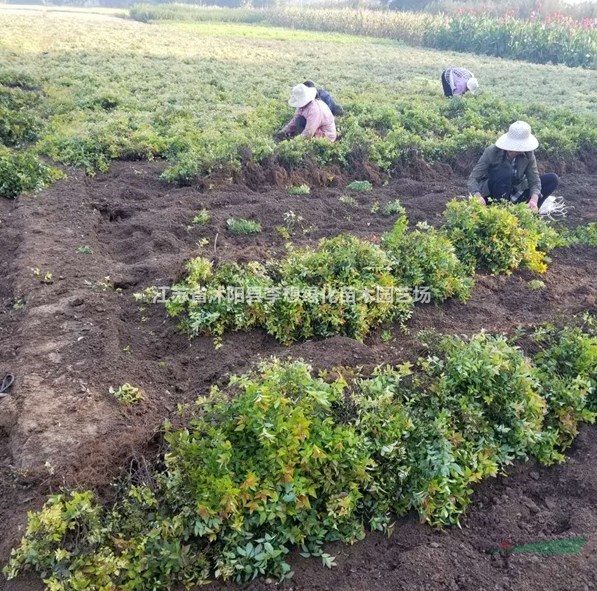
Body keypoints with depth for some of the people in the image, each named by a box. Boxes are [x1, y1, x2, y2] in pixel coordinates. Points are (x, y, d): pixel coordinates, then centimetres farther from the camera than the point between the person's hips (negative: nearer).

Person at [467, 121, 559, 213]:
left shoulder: (528, 154, -11)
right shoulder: (492, 152, -19)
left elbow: (534, 181, -15)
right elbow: (473, 178, -24)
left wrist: (533, 200, -36)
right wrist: (478, 197, -45)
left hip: (514, 196, 4)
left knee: (552, 179, -9)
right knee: (505, 173, -34)